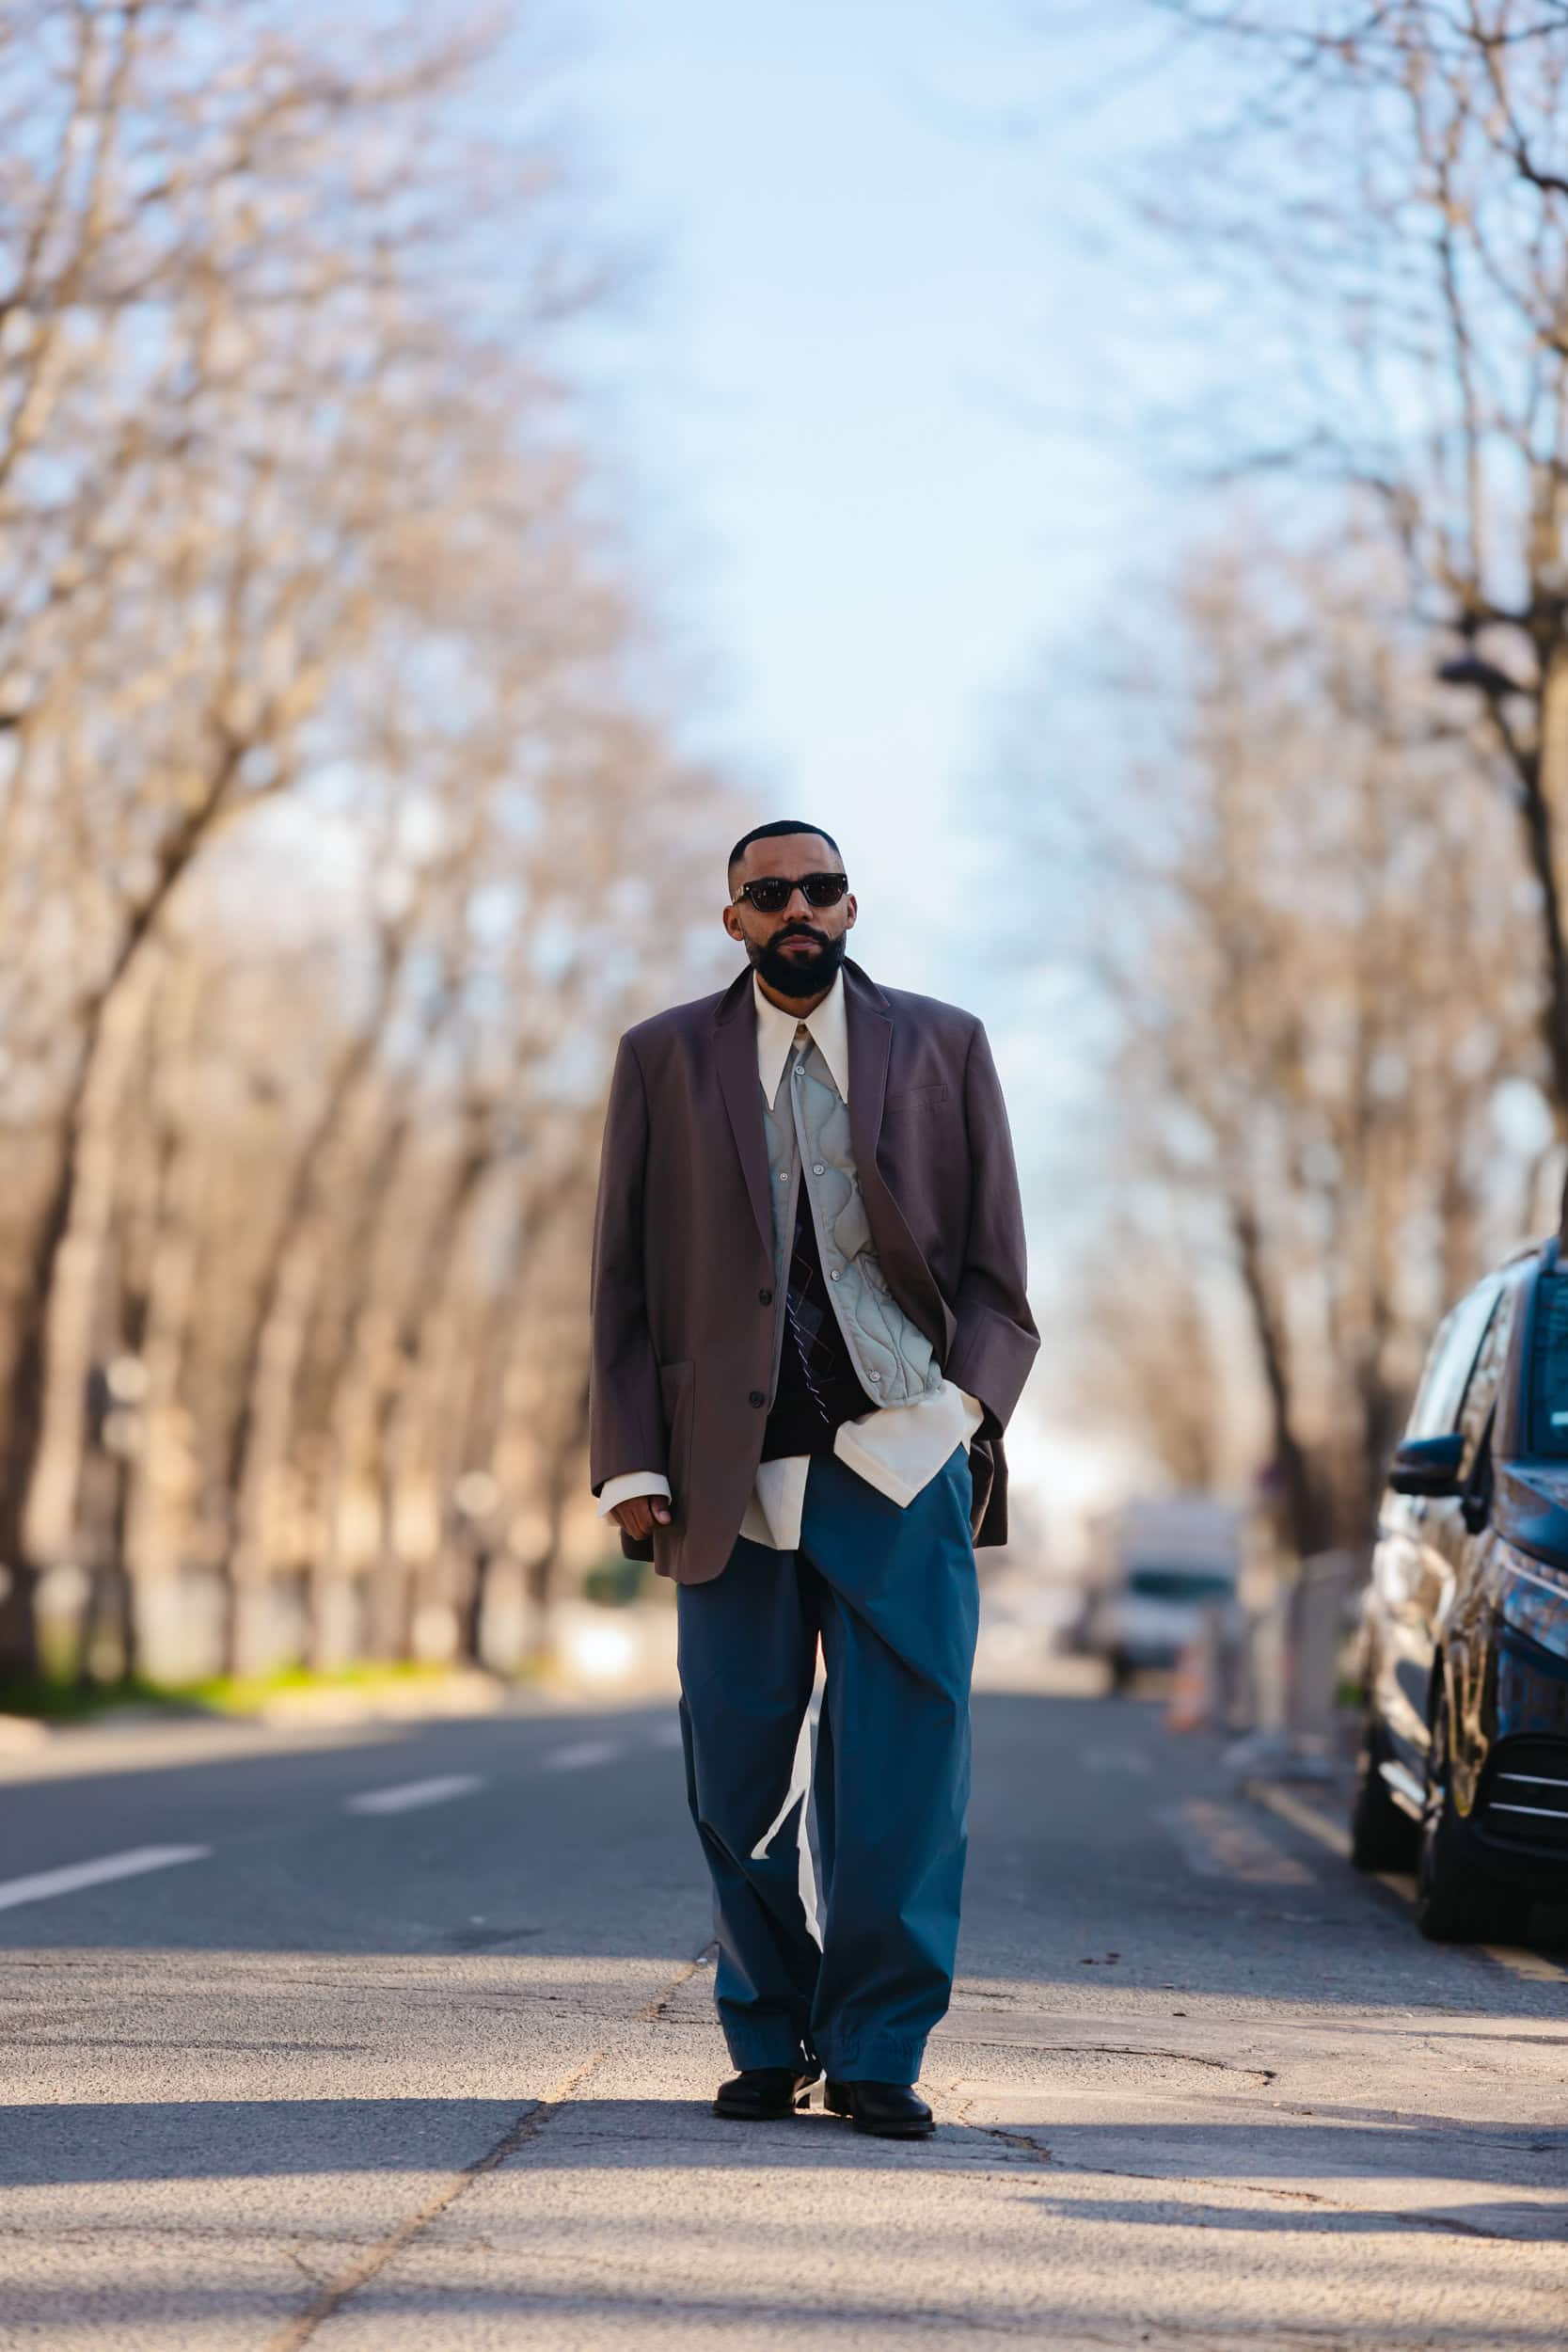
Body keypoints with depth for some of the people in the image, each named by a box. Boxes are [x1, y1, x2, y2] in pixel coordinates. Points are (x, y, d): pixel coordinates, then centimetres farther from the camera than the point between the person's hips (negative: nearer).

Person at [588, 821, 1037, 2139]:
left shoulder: (943, 1046, 10)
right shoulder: (664, 1061, 11)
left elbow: (996, 1270, 10)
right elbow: (623, 1282, 10)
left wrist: (966, 1403, -6)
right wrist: (633, 1464, 1)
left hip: (901, 1457, -1)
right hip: (733, 1473, 1)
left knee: (903, 1769, -6)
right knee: (736, 1777, 4)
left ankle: (878, 2055, 4)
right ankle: (769, 2043, 19)